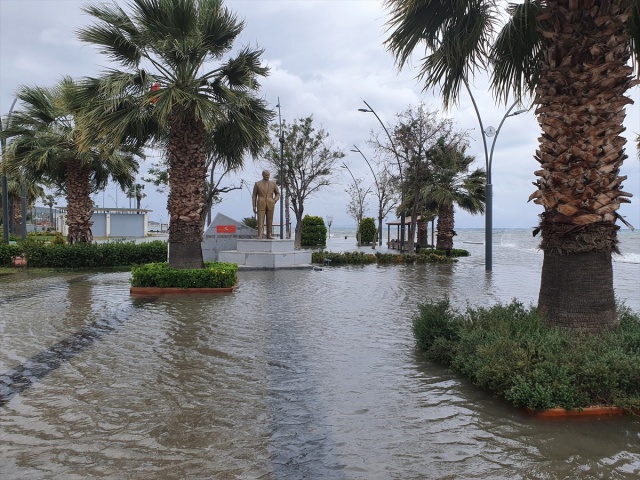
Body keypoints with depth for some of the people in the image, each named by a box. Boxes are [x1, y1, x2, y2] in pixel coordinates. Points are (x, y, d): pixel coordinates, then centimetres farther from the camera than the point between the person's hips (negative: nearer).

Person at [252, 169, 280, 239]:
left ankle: (269, 235, 11)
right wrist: (254, 206, -3)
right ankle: (260, 236, -11)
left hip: (270, 205, 2)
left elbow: (278, 194, 13)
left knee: (270, 220, 3)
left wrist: (275, 201, -7)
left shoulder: (273, 183, 6)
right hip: (261, 205, -2)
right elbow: (254, 195, 4)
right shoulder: (257, 184, 2)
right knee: (260, 220, -8)